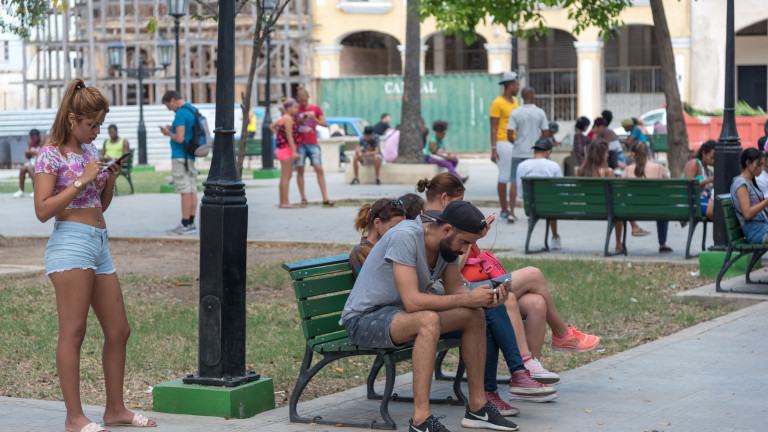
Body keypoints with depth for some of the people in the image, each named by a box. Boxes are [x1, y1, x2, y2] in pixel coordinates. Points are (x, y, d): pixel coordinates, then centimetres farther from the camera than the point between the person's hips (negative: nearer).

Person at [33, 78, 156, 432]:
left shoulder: (90, 150, 17)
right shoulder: (51, 156, -5)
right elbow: (43, 210, -13)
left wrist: (110, 178, 6)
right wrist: (82, 180, -15)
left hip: (99, 245, 8)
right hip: (70, 243, -8)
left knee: (119, 331, 9)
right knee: (73, 332, -8)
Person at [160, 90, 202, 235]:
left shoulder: (181, 113, -16)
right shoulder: (193, 110, 14)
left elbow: (179, 138, -22)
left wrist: (169, 133, -4)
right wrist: (172, 129, 15)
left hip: (180, 157, -10)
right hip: (191, 157, 10)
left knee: (185, 191, -7)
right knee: (192, 190, 9)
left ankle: (185, 225, -5)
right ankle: (191, 224, 12)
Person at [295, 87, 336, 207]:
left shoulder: (315, 109, 8)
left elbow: (325, 124, 3)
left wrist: (314, 119, -13)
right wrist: (299, 121, -13)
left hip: (312, 144, 0)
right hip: (299, 143, 0)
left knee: (319, 169, -7)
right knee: (300, 170, -3)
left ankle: (325, 199, -8)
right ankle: (303, 199, 4)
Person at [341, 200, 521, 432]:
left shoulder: (449, 243, -1)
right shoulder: (405, 237, -28)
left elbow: (455, 290, 5)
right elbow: (412, 301, -32)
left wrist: (485, 298, -16)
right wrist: (467, 299, -28)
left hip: (396, 313, 9)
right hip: (364, 319, -9)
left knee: (474, 315, -4)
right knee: (429, 320, -36)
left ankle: (477, 408, 4)